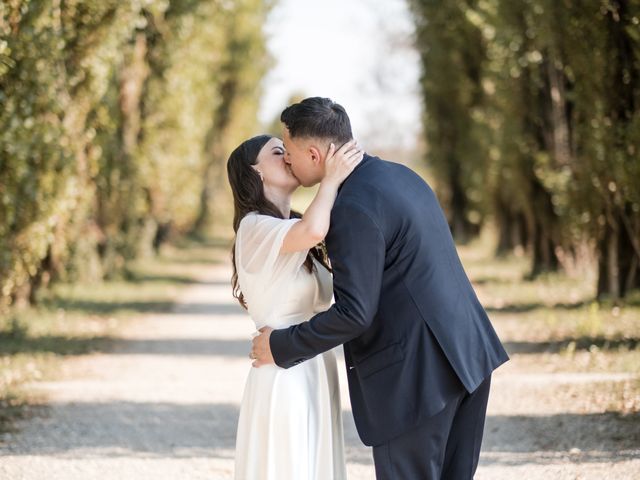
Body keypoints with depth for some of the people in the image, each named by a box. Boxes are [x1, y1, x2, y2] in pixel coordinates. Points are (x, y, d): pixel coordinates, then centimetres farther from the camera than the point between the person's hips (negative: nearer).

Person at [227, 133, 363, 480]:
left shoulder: (293, 231, 17)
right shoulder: (255, 227, -13)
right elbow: (313, 231, -33)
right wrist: (332, 178, -20)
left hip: (314, 374, 9)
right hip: (285, 377, -9)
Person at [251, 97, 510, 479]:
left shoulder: (354, 208, -17)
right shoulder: (399, 175, 13)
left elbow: (354, 313, -20)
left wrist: (281, 347, -7)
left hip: (416, 372, -9)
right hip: (465, 351, 9)